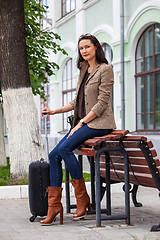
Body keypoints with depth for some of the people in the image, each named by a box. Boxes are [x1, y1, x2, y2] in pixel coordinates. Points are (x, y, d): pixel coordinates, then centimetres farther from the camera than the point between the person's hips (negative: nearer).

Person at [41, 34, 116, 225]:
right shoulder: (83, 70, 17)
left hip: (99, 122, -8)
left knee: (65, 148, -27)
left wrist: (81, 123, -16)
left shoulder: (105, 69, -7)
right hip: (83, 123, 8)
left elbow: (102, 103, -14)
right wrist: (55, 111, 8)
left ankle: (82, 197, -14)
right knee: (54, 156, -7)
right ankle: (54, 205, -6)